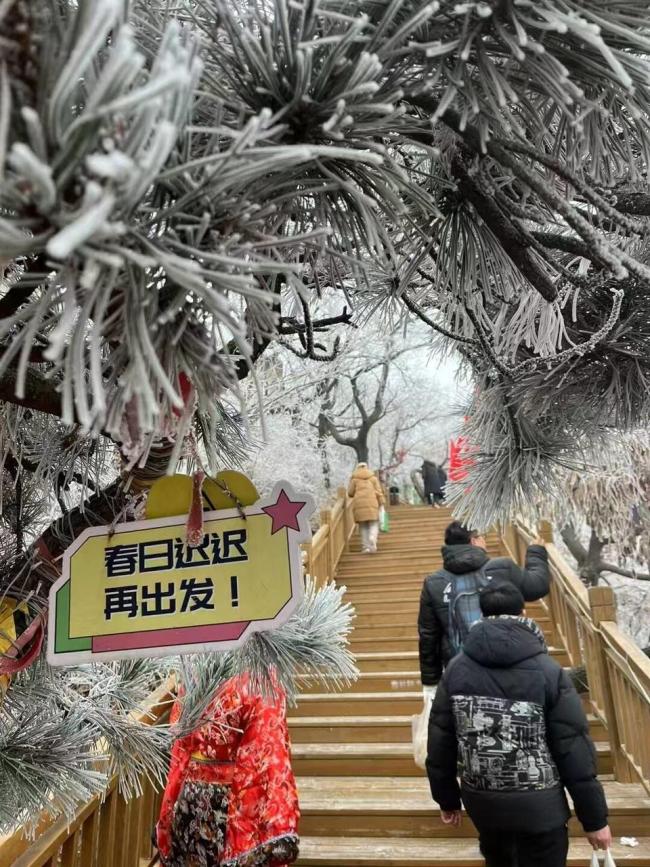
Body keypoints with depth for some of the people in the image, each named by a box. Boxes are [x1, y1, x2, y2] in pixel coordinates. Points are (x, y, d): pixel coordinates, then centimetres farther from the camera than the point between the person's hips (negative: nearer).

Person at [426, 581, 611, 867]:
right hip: (539, 805, -3)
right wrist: (594, 818, 0)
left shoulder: (456, 669, -7)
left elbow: (440, 743, -1)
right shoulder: (548, 671, -15)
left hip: (481, 802, 3)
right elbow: (575, 751, -11)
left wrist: (448, 799, 12)